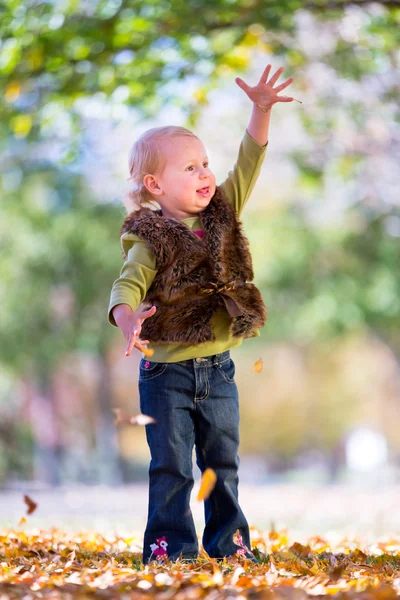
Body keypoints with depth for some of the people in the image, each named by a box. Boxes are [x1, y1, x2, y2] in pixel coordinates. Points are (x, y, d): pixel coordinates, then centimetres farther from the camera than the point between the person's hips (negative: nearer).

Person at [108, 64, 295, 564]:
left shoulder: (221, 216, 5)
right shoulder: (151, 239, -10)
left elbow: (248, 164, 0)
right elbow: (128, 285, -20)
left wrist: (261, 111, -12)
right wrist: (128, 320, -42)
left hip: (218, 372, 5)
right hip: (167, 372, -5)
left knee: (223, 463, 13)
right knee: (172, 466, 0)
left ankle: (228, 541, 22)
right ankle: (171, 546, 7)